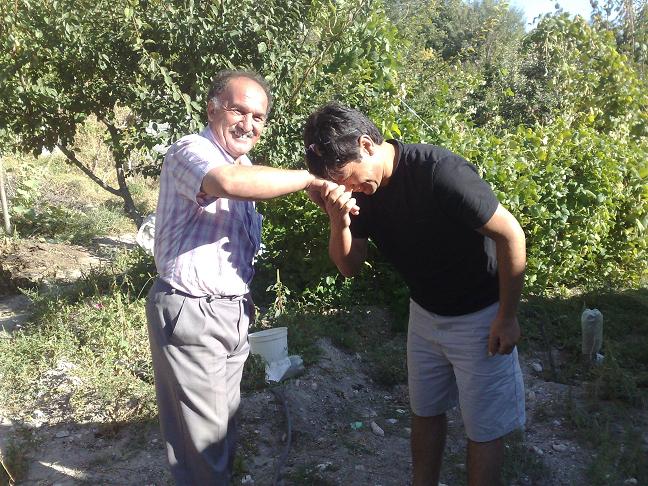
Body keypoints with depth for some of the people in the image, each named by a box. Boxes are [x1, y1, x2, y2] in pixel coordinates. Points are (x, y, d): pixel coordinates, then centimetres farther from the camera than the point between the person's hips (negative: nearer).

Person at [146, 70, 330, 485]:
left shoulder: (245, 165, 12)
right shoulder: (191, 151, -17)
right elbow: (227, 182, -41)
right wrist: (309, 179, -31)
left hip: (232, 310, 9)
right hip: (190, 313, -8)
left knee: (226, 421, 21)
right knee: (201, 435, 3)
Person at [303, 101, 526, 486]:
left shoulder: (439, 172, -30)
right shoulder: (361, 188, -9)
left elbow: (511, 235, -23)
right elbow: (350, 266, -3)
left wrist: (507, 317, -17)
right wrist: (339, 222, -25)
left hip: (479, 318, -6)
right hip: (424, 314, 6)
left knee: (483, 430, 7)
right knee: (425, 413, 19)